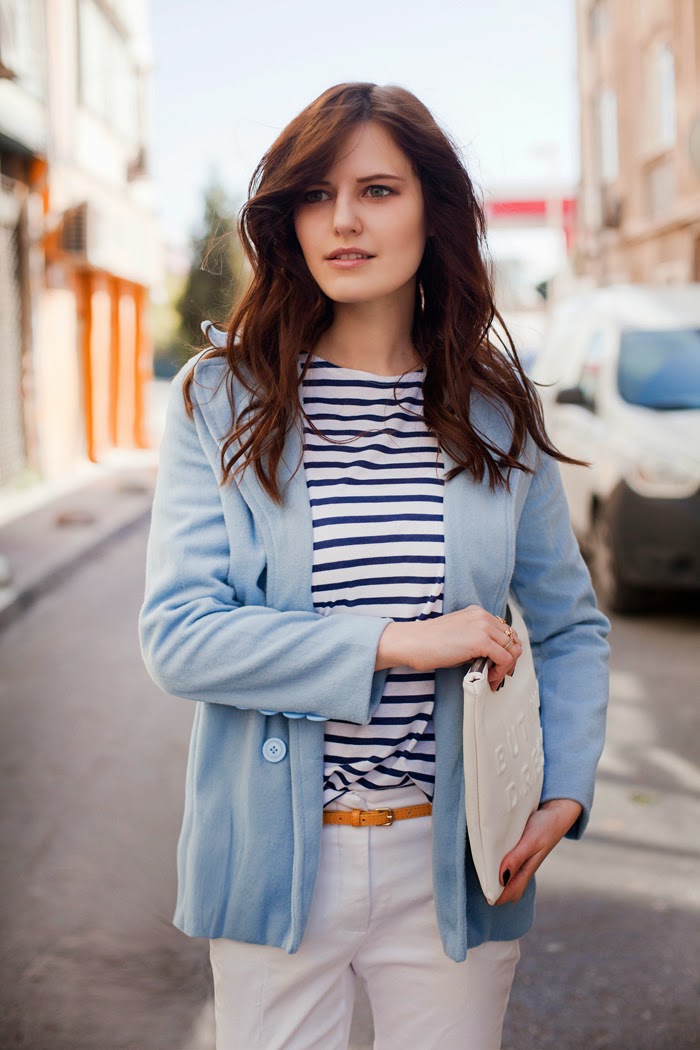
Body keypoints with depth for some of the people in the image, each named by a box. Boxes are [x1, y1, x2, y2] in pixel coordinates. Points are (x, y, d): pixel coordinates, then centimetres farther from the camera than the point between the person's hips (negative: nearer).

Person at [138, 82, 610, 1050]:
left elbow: (571, 628, 9)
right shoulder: (220, 399, -5)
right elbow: (177, 634, -14)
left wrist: (564, 790, -6)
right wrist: (394, 644, -19)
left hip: (452, 864, 2)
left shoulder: (497, 409, 1)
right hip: (275, 856, -1)